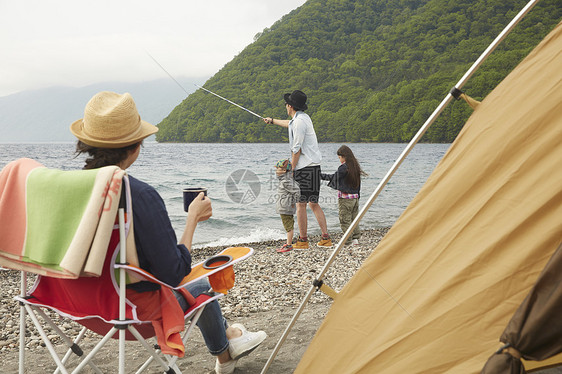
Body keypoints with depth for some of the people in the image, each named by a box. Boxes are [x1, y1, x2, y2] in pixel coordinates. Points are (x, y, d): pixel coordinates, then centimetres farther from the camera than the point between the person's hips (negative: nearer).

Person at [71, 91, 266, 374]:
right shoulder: (140, 196, -29)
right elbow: (173, 274, -24)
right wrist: (192, 218, -11)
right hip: (135, 307, -6)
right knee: (201, 287, 25)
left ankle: (227, 337, 56)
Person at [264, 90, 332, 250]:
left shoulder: (299, 121, -12)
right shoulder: (304, 117, 18)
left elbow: (297, 149, -16)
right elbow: (288, 123, 40)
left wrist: (291, 169, -10)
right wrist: (272, 121, 57)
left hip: (305, 168, -9)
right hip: (314, 166, 9)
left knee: (301, 204, -3)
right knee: (313, 203, 10)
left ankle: (303, 241, 2)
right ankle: (325, 238, 9)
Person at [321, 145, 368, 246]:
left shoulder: (343, 168, -15)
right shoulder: (355, 166, 6)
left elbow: (334, 177, -7)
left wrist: (321, 175, 1)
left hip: (345, 198, -7)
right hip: (355, 197, 7)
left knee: (345, 220, 0)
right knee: (354, 219, 14)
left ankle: (347, 241, 2)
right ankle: (356, 238, 16)